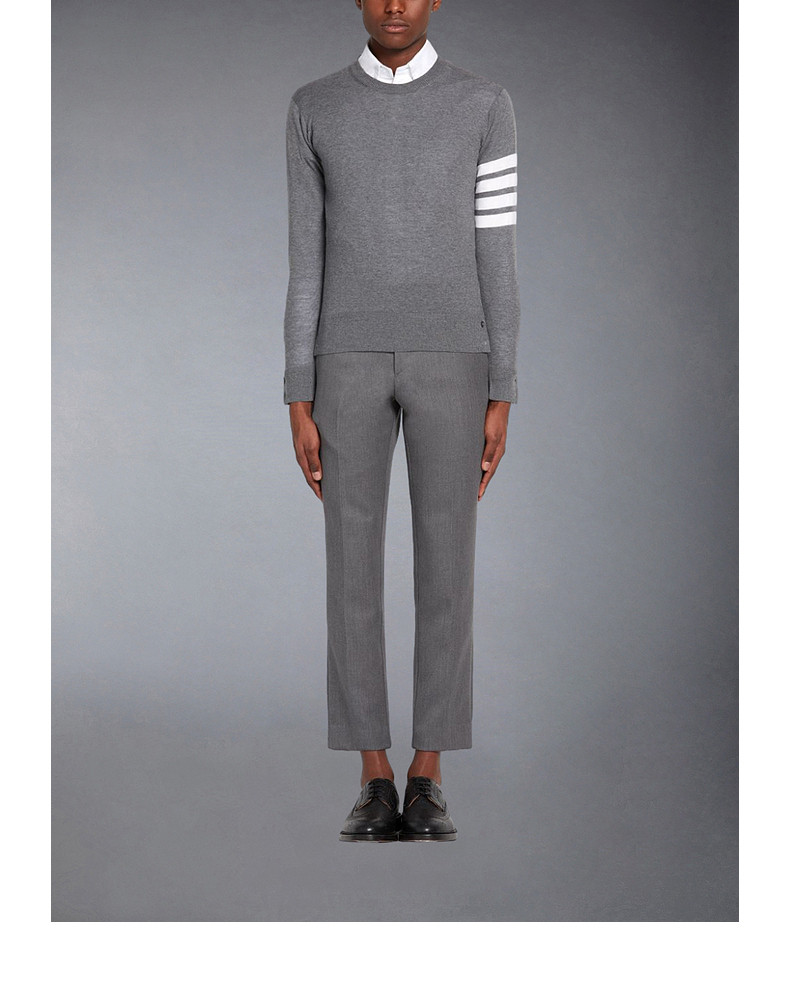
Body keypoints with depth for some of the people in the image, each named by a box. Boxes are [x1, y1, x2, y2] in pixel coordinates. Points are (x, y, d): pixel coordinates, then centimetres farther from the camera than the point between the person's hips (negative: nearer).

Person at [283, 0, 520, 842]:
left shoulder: (485, 107, 4)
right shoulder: (313, 110, 7)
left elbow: (496, 260, 3)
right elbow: (306, 263, 6)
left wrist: (502, 399, -2)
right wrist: (298, 403, 1)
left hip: (450, 362, -1)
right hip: (351, 363, 1)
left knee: (444, 566, -1)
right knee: (353, 567, -1)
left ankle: (427, 782, 9)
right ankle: (375, 784, 8)